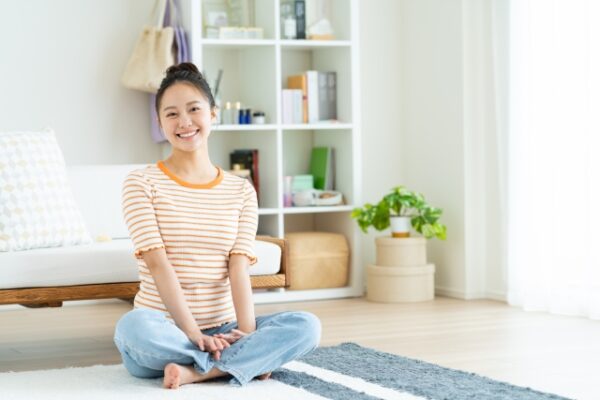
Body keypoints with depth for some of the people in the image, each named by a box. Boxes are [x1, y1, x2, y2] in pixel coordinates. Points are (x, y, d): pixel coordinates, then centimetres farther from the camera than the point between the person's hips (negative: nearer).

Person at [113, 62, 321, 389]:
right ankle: (241, 363, -21)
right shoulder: (142, 184, -1)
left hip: (222, 329, 4)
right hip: (168, 331, -3)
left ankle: (194, 371, -24)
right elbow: (158, 264, -12)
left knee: (307, 326, -20)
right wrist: (194, 335, -21)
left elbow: (239, 268, -3)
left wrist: (246, 332, -20)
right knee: (134, 326, -38)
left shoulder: (241, 191, 9)